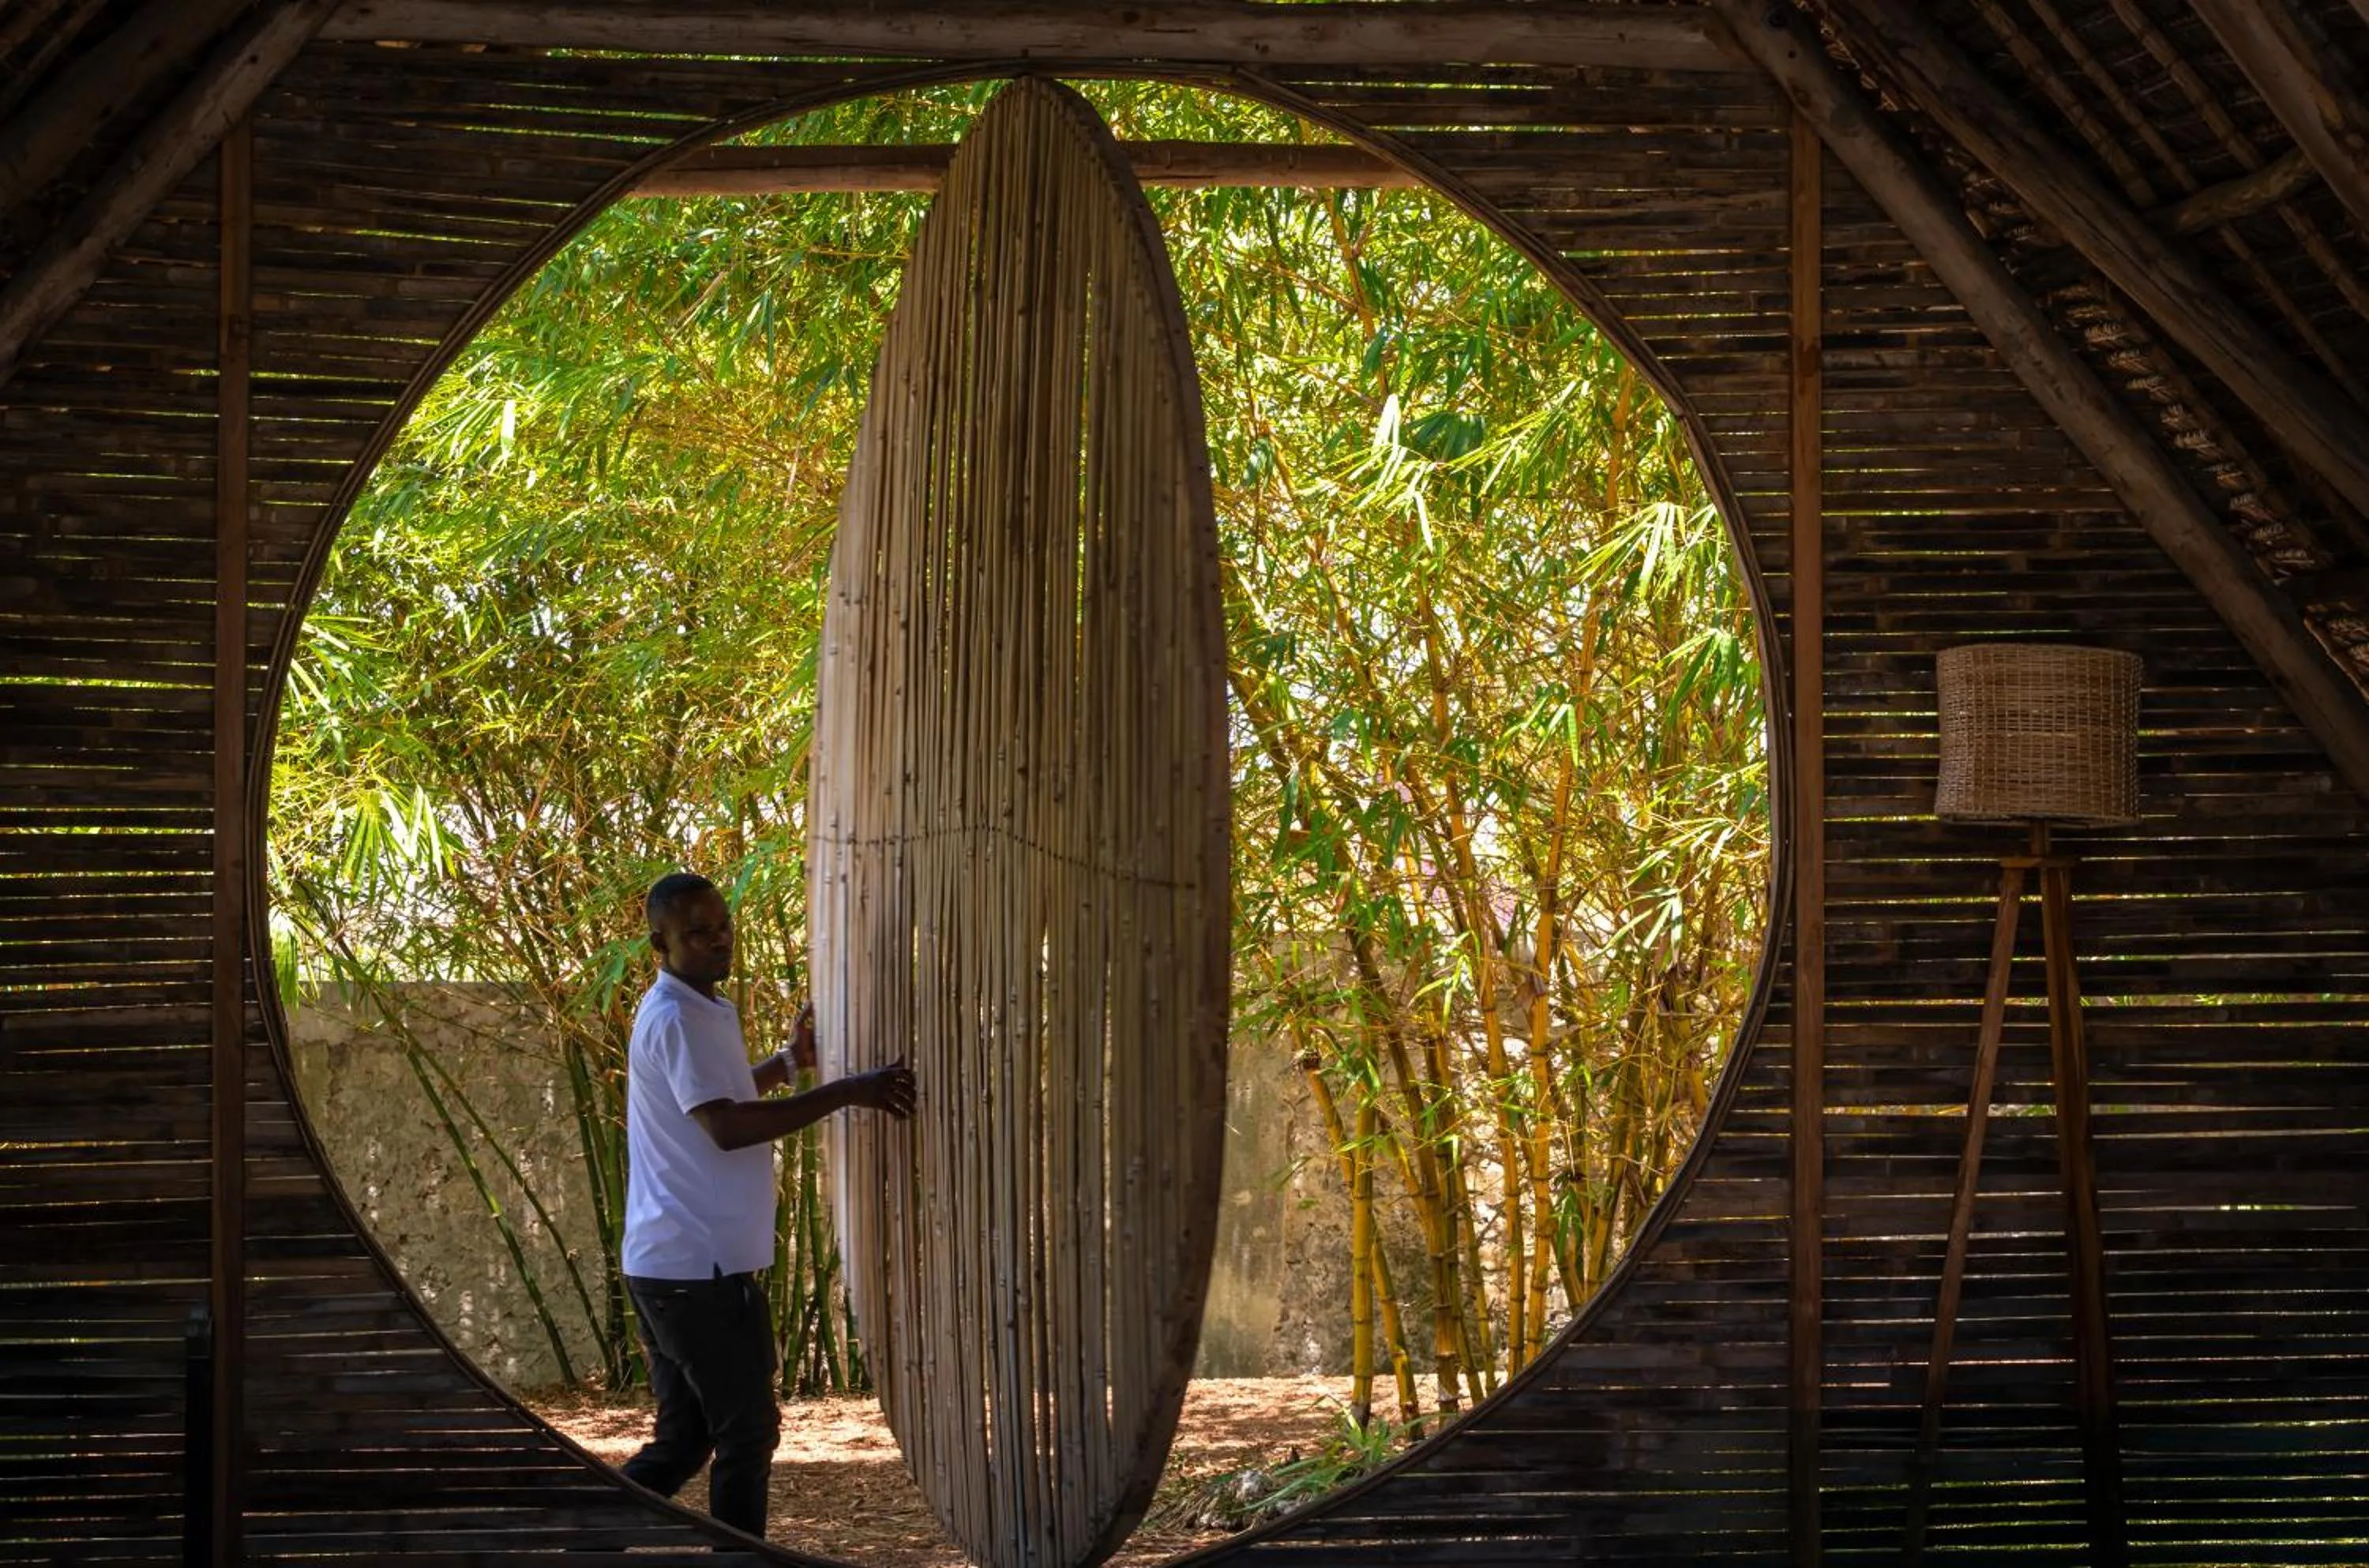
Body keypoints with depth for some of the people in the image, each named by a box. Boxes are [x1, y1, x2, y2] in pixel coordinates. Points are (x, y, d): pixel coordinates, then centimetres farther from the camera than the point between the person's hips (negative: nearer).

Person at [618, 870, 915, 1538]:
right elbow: (726, 1127, -29)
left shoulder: (696, 1012, 16)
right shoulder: (677, 1020, -16)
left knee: (685, 1436, 14)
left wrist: (789, 1062, 30)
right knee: (747, 1431, -1)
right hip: (702, 1266, -10)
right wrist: (846, 1093, -29)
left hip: (672, 1264, 10)